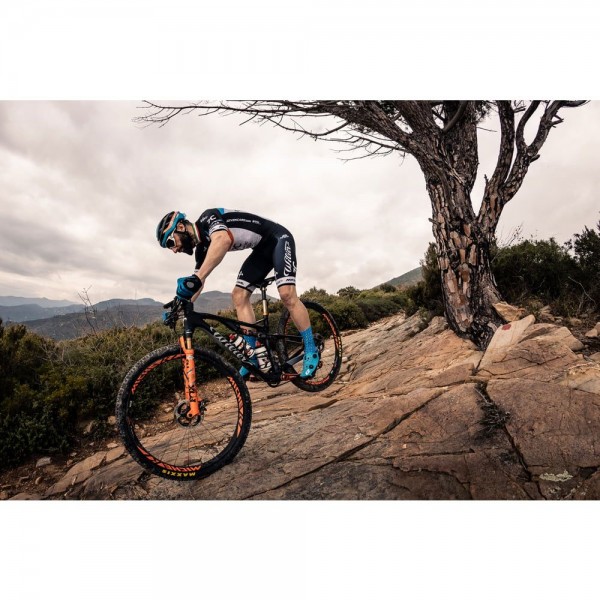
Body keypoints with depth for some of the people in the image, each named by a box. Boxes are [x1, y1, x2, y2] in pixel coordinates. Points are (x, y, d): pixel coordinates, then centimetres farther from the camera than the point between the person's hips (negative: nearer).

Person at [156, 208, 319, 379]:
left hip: (278, 238, -8)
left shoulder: (207, 218, -22)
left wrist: (196, 278, -54)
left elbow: (224, 240, -46)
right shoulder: (202, 247, 3)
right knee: (239, 296, -5)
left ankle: (311, 351, -9)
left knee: (286, 294, -25)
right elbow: (197, 285, 10)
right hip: (262, 249, 9)